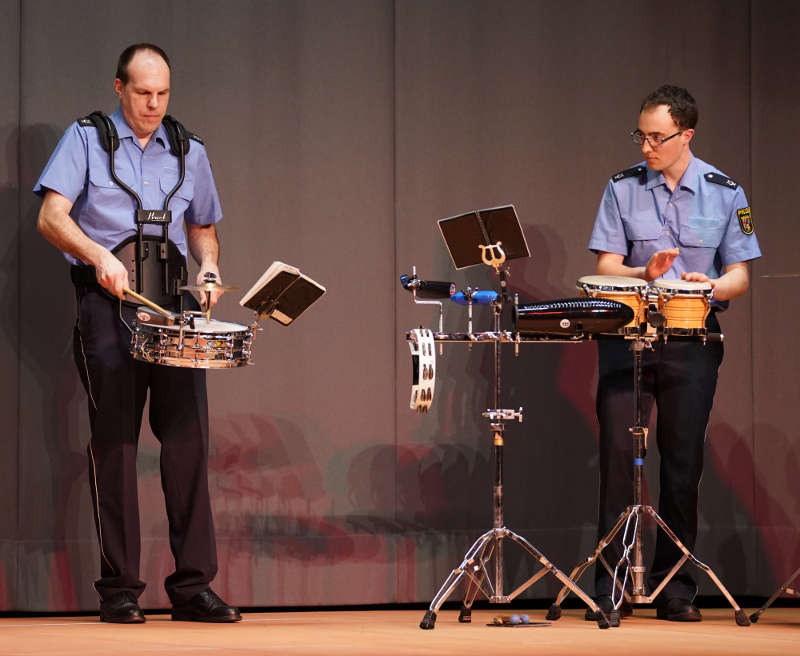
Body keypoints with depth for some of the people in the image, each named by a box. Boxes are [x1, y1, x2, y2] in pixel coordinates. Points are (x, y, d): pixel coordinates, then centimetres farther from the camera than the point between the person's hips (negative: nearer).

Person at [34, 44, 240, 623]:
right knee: (114, 439, -5)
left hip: (173, 300, 3)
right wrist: (100, 256, -22)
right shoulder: (86, 140, 5)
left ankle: (193, 584, -1)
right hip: (107, 301, -3)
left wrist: (209, 265, 5)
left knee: (188, 435, -4)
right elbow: (52, 218, -6)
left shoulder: (189, 152, 17)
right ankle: (119, 589, -1)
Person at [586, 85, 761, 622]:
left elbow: (740, 275, 4)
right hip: (628, 333, 0)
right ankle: (611, 589, -2)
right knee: (618, 452, -7)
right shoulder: (623, 189, 4)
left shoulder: (725, 193, 4)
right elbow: (607, 267, 1)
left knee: (683, 459, 2)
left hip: (693, 340, 0)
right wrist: (646, 274, -19)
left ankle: (675, 590, 10)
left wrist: (713, 286, -18)